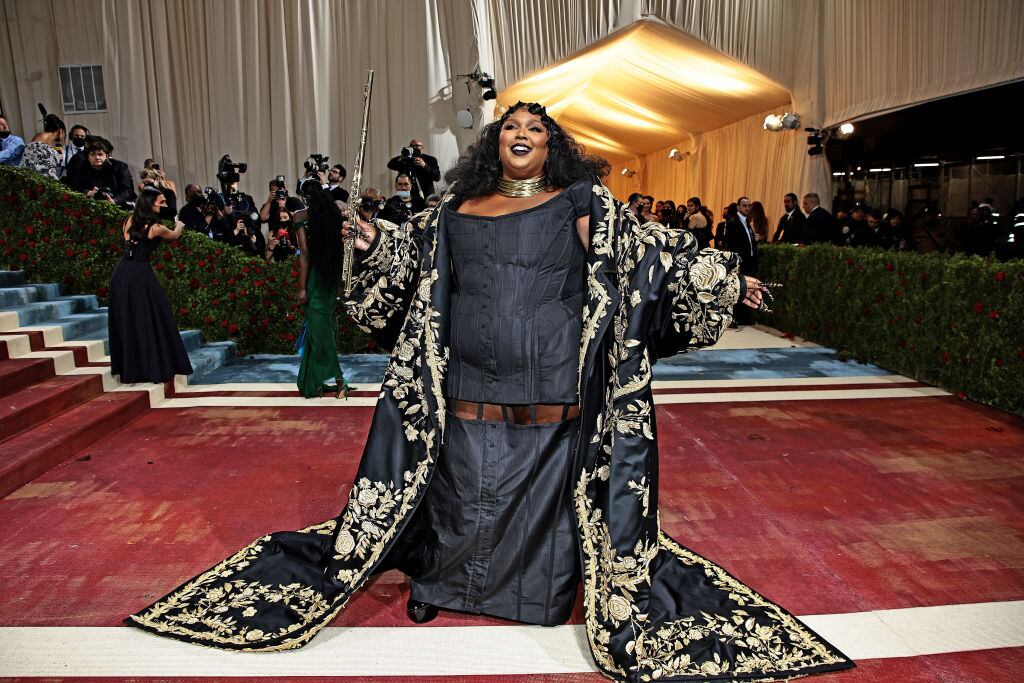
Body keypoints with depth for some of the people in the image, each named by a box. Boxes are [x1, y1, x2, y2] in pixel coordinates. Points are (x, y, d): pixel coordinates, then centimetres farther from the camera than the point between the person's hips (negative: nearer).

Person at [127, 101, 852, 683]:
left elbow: (648, 252, 3)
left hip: (556, 399, -1)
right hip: (471, 396, 2)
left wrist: (725, 279, 0)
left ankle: (547, 590, 34)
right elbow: (408, 255, 25)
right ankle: (439, 579, 38)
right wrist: (372, 239, 9)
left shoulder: (583, 206, 4)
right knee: (464, 494, 13)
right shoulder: (456, 213, 10)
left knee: (548, 499, 10)